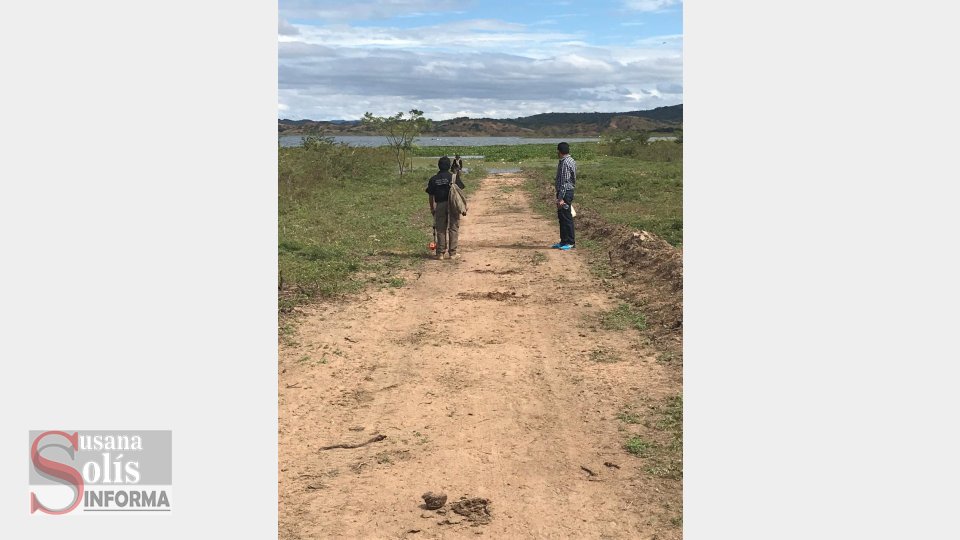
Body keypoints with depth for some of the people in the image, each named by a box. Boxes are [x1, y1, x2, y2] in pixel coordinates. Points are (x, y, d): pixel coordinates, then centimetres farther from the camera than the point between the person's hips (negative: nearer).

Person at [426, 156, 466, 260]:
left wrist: (432, 208, 16)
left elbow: (431, 195, 6)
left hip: (440, 206, 2)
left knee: (440, 230, 9)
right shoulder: (453, 177, -3)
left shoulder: (433, 179, 3)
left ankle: (440, 253, 8)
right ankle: (452, 253, 5)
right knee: (453, 229, 6)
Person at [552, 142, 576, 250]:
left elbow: (564, 182, -23)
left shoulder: (565, 163, -19)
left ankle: (570, 242, 1)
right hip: (567, 192, 11)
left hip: (565, 193, -11)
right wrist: (557, 183, 36)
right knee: (562, 217, 15)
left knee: (566, 218, -4)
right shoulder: (570, 161, 13)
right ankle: (564, 241, 21)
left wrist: (560, 198, -23)